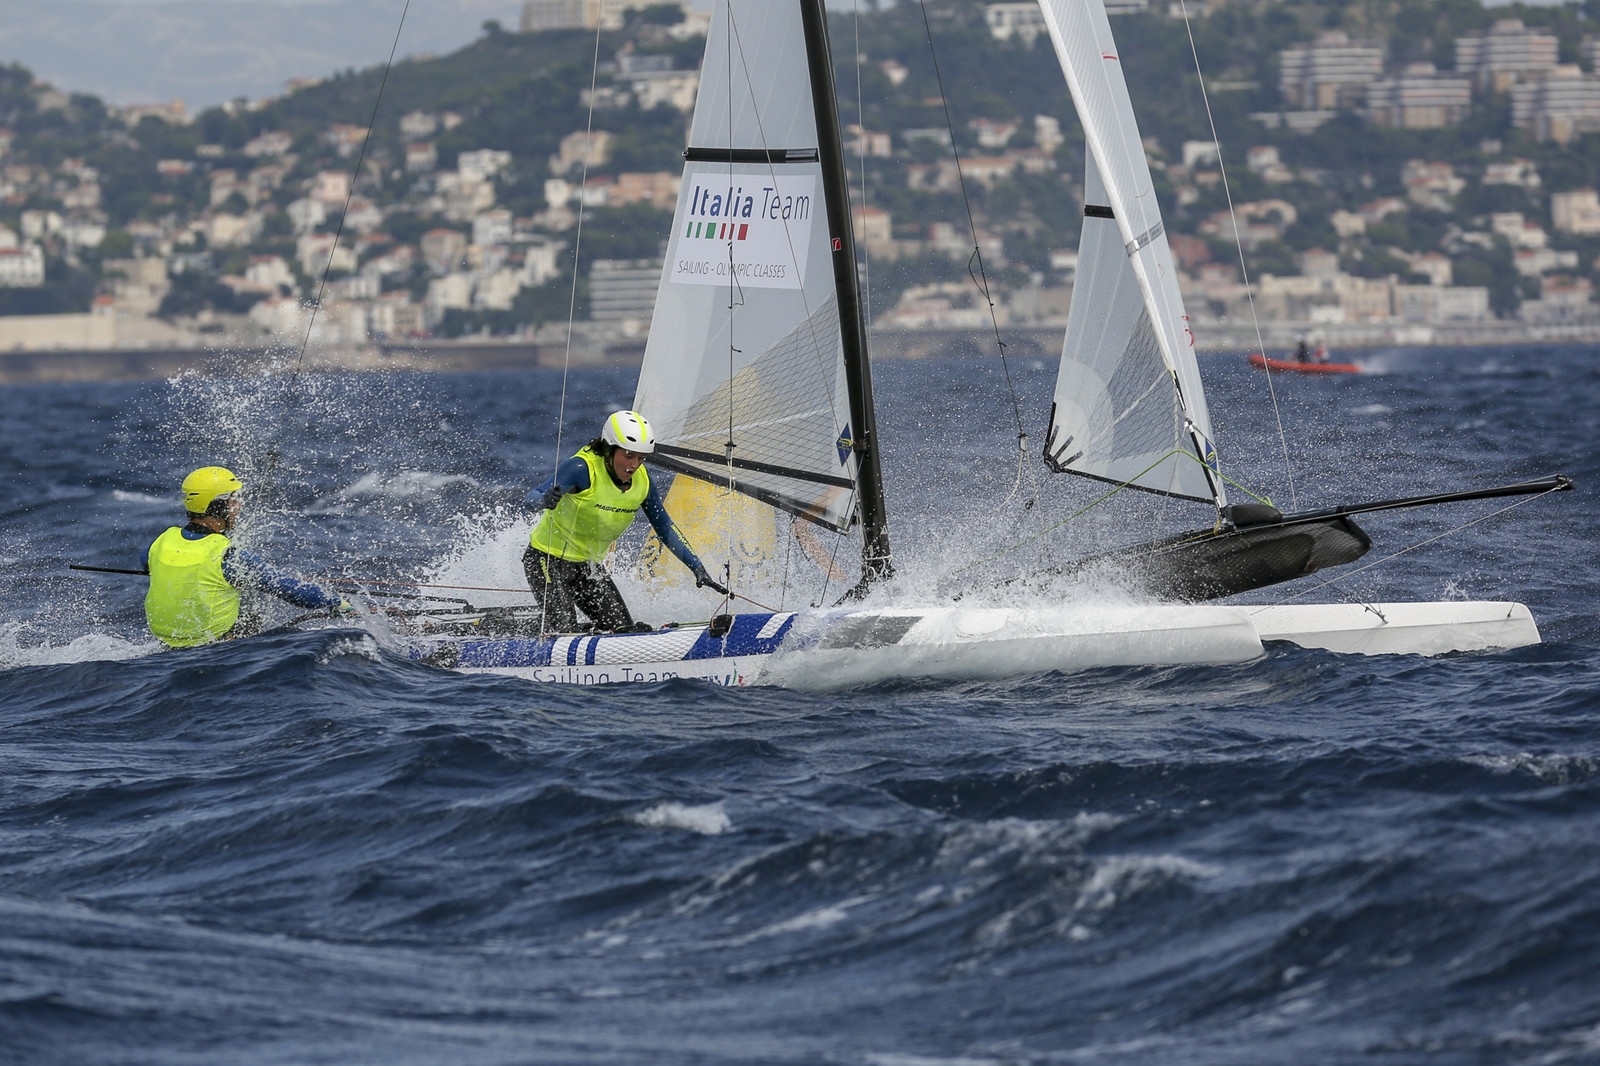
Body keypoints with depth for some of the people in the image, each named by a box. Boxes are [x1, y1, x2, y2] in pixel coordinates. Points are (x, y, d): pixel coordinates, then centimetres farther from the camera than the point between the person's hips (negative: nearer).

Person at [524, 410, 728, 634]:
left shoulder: (642, 481, -7)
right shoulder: (584, 469, -25)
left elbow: (665, 529, 6)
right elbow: (532, 498, -36)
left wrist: (697, 567, -2)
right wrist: (546, 500, -60)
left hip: (590, 565, 6)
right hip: (550, 560, -6)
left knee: (625, 630, -6)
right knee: (563, 631, -21)